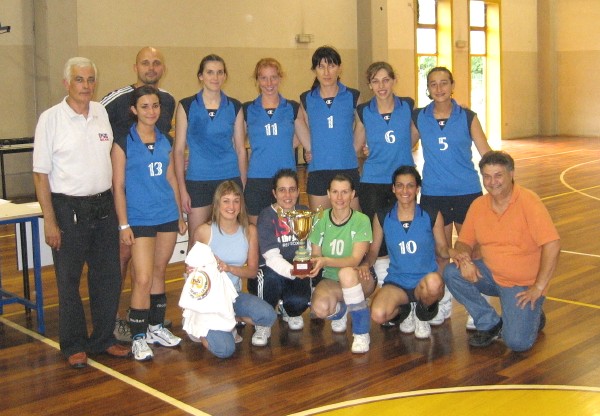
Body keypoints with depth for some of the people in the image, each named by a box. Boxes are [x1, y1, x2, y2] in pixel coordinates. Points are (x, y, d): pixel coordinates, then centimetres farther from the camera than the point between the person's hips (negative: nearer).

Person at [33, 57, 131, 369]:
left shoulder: (102, 113, 6)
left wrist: (115, 204, 12)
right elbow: (40, 174, -8)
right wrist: (49, 220, -12)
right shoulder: (51, 118, -8)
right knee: (69, 281, 5)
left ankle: (103, 339, 26)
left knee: (108, 277, 10)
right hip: (69, 210, -5)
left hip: (103, 207, 5)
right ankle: (74, 346, 19)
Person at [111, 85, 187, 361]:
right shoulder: (123, 142, -6)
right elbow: (118, 186, -7)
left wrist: (180, 214, 14)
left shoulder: (165, 141, 9)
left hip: (167, 216, 5)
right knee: (143, 278, -10)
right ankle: (138, 337, 2)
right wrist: (123, 224, -11)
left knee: (159, 272, 13)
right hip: (139, 219, -5)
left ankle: (156, 327, 26)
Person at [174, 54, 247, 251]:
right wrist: (182, 189, -5)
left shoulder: (234, 107, 5)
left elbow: (241, 149, 9)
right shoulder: (187, 106, 0)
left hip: (230, 179, 2)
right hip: (197, 181, -1)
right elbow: (179, 150, 0)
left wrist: (243, 186, 6)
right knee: (196, 241, 3)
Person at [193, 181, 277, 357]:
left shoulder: (249, 231, 0)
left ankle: (230, 320, 4)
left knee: (268, 315, -27)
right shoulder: (204, 231, -8)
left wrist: (229, 268, -18)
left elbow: (252, 270, 1)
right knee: (224, 349, -22)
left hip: (234, 295, 3)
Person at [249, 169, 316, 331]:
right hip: (270, 270, -3)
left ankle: (291, 313, 15)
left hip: (298, 273, 3)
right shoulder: (266, 216, -12)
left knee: (299, 301, -27)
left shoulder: (304, 213, 3)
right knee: (271, 277, -37)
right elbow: (272, 256, -23)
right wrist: (292, 271, -43)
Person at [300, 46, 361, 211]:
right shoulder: (306, 99, 6)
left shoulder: (353, 97, 3)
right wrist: (311, 151, 5)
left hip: (348, 170, -1)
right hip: (317, 172, 1)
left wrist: (351, 151, 6)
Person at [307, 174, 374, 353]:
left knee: (346, 273, -38)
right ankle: (340, 311, 11)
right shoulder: (321, 220, -4)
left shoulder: (361, 221, -13)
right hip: (331, 280, 2)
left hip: (359, 279, -2)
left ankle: (362, 332, -20)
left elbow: (355, 260, -23)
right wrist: (310, 265, -25)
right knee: (320, 308, -31)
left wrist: (325, 261, -40)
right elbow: (315, 255, 0)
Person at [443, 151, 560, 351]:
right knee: (451, 273, -20)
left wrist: (539, 287, -21)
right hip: (491, 275, 5)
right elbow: (465, 242, 6)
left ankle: (532, 317, 14)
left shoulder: (529, 202, -17)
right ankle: (490, 324, -2)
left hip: (523, 286, -5)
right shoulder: (478, 205, -1)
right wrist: (463, 258, -19)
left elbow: (552, 245, -22)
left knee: (517, 342, -22)